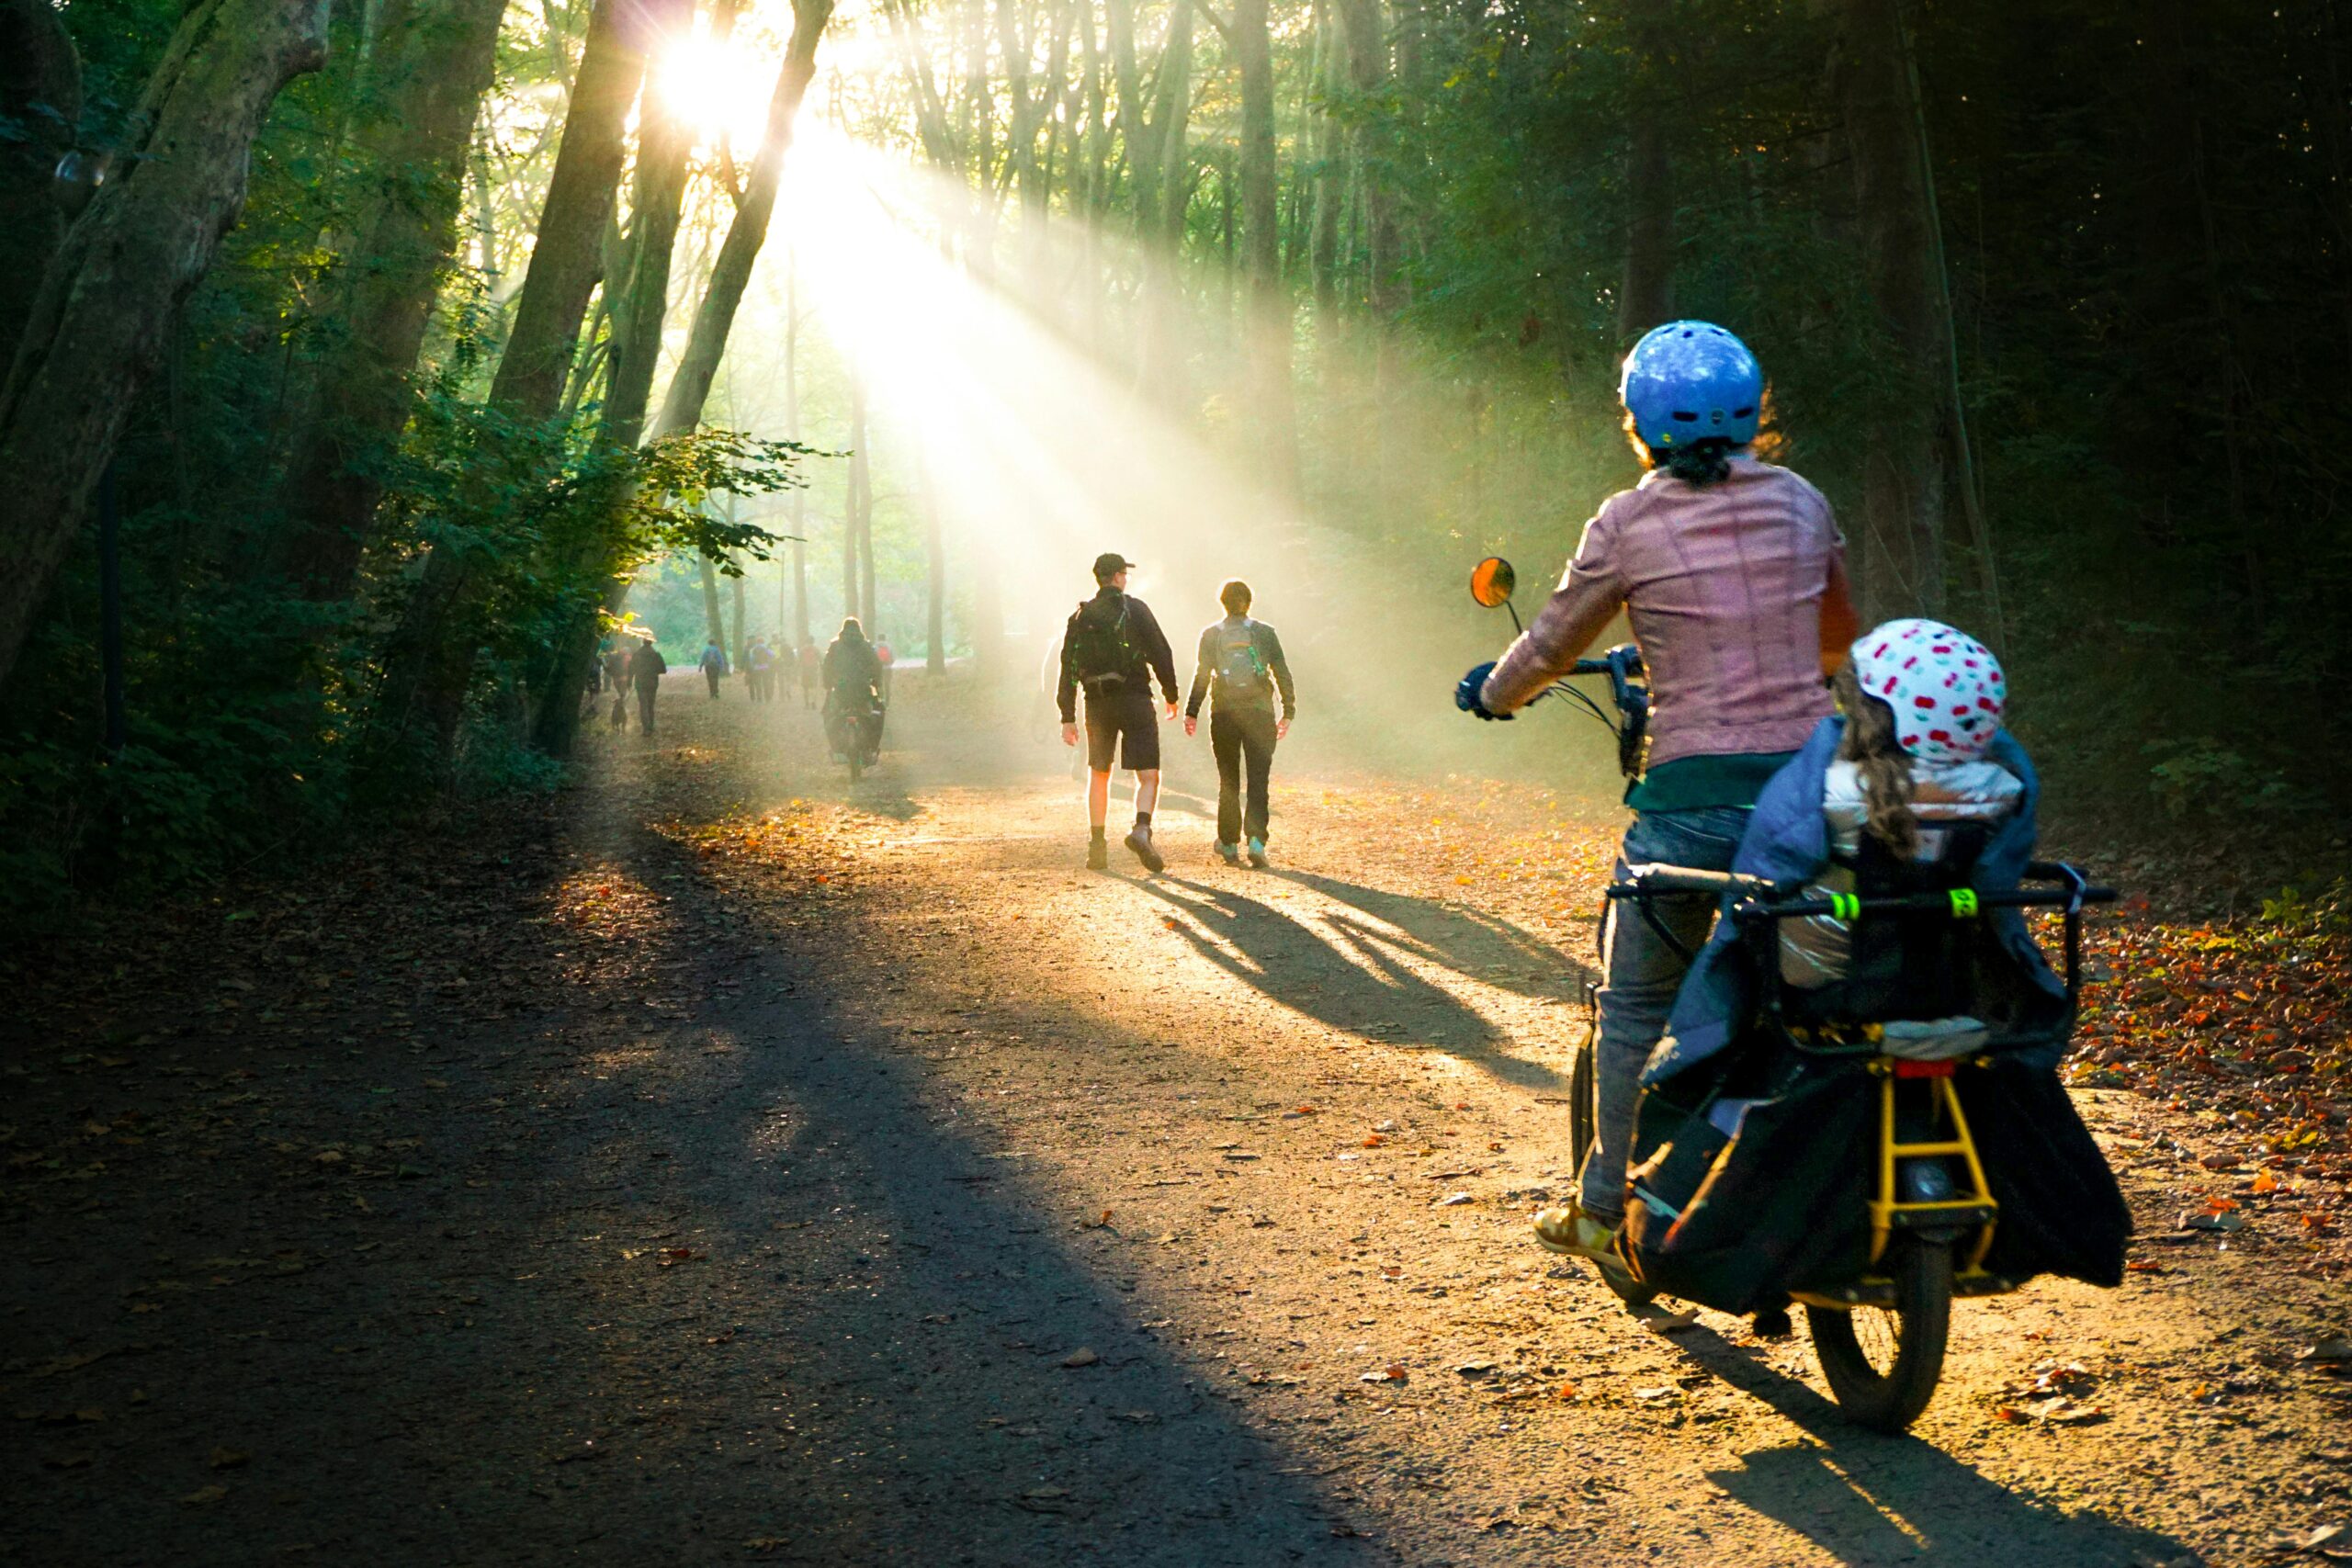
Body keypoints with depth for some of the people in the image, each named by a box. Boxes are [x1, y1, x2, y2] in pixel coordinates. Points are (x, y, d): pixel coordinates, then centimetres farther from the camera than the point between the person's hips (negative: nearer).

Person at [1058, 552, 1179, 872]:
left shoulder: (1080, 616, 8)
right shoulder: (1134, 609, -3)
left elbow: (1068, 668, 6)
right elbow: (1161, 652, -6)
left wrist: (1068, 717, 8)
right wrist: (1171, 695, 6)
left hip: (1097, 703, 4)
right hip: (1134, 699, -4)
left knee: (1098, 774, 17)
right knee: (1148, 776, -2)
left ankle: (1097, 846, 14)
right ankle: (1142, 829, -28)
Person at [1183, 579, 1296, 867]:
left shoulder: (1211, 634, 1)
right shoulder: (1265, 632, 2)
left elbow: (1201, 675, -3)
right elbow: (1282, 673, 2)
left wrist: (1191, 712, 0)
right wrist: (1288, 712, 8)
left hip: (1223, 714, 1)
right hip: (1260, 714, -1)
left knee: (1228, 781, 11)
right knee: (1258, 781, 1)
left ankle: (1229, 844, 12)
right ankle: (1256, 839, -15)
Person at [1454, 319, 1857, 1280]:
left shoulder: (1630, 523, -4)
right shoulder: (1802, 503, 8)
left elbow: (1552, 647, 6)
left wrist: (1493, 693, 26)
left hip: (1694, 798, -4)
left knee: (1636, 1004, 12)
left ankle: (1606, 1213, 20)